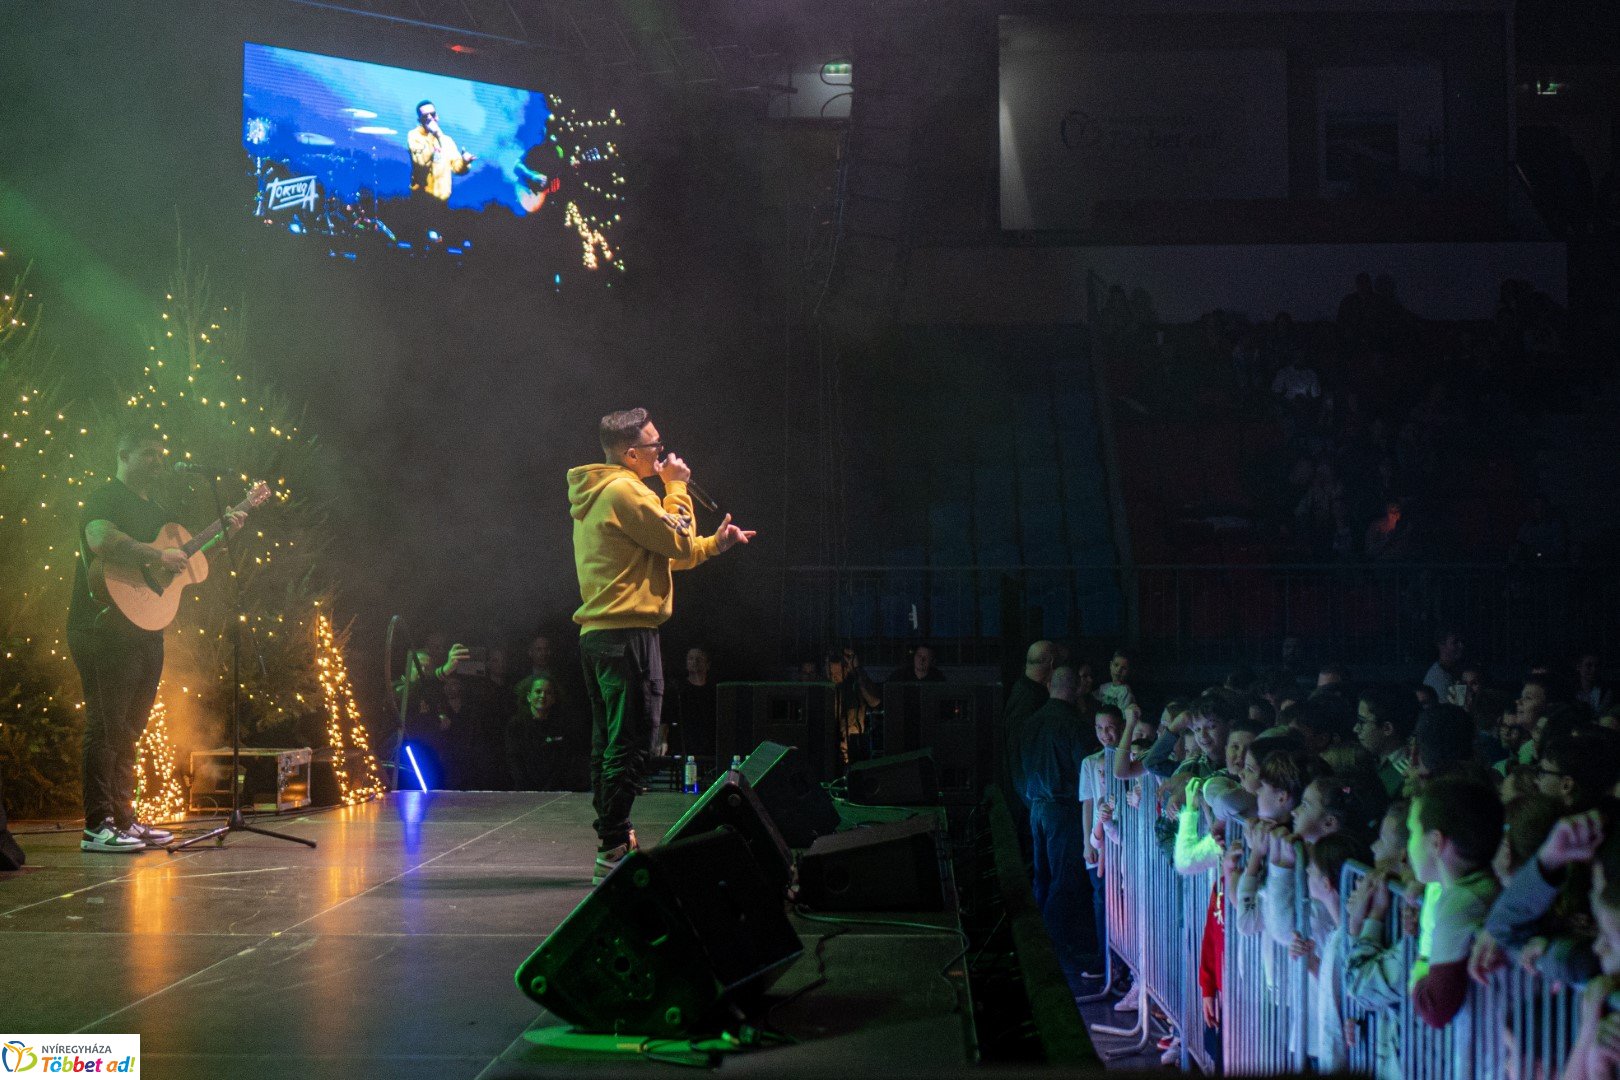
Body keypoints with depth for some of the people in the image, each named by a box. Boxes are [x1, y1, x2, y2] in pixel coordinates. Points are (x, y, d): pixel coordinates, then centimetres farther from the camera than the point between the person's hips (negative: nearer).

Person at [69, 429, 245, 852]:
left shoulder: (154, 510, 22)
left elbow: (186, 555, 26)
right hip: (106, 629, -9)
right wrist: (158, 556, -24)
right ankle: (97, 828, -9)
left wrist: (223, 531, 14)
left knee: (128, 729, 11)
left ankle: (123, 819, 16)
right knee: (106, 726, -10)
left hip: (144, 631, 9)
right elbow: (102, 540, -27)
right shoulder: (104, 499, -7)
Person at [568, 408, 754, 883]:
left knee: (609, 745, 14)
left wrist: (713, 544, 23)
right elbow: (680, 544, -10)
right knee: (628, 746, -9)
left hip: (597, 634, 11)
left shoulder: (595, 496, 19)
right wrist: (677, 487, 0)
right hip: (628, 632, -10)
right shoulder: (625, 491, -13)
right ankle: (614, 849, -9)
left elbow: (663, 555, 25)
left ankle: (612, 845, 20)